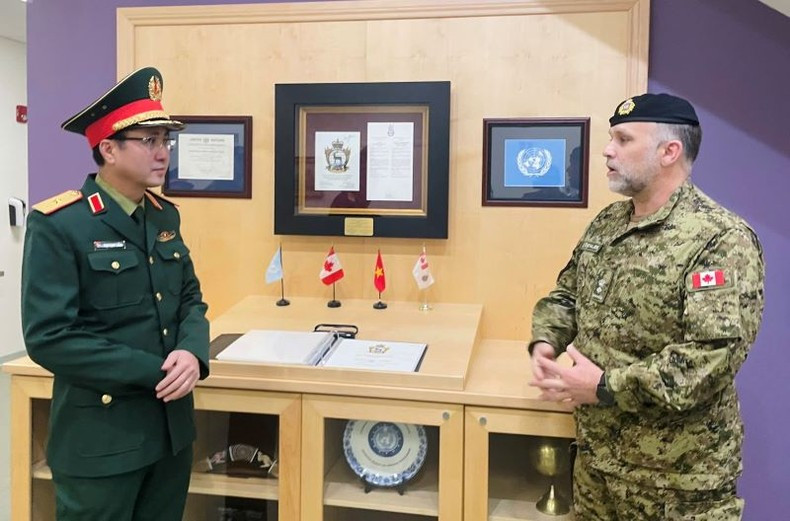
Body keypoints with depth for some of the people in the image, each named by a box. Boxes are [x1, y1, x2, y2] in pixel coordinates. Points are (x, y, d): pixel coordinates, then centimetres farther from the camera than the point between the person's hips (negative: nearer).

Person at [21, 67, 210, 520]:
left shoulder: (165, 215, 6)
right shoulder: (57, 225, -15)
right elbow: (49, 339, -19)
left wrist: (192, 353, -12)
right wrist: (155, 372, -20)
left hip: (172, 426, 6)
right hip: (100, 437, -6)